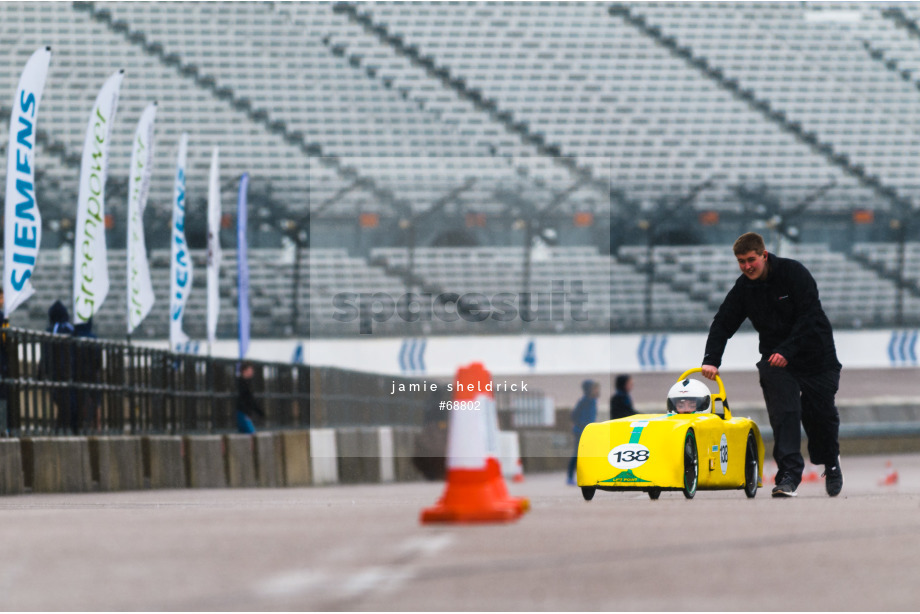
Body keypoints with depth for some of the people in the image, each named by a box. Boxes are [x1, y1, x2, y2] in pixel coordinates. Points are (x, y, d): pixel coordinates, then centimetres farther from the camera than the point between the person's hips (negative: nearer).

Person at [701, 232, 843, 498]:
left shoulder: (793, 273, -15)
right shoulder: (743, 288, -1)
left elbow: (808, 317, -20)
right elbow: (723, 324, 1)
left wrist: (787, 351, -30)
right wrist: (711, 360, -13)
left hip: (815, 354, -3)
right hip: (775, 358, 3)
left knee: (821, 416, 4)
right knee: (783, 414, -18)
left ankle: (830, 462, 33)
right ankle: (789, 475, -22)